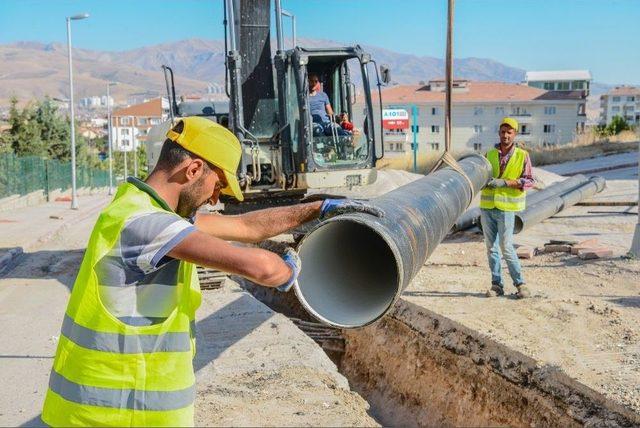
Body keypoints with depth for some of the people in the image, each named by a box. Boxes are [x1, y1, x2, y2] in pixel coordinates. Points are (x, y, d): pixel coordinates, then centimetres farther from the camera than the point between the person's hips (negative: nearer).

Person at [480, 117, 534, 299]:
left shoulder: (522, 156, 0)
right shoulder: (489, 154, 10)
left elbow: (529, 181, -6)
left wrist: (505, 182, -18)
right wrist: (485, 181, -8)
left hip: (506, 208, -4)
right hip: (487, 207, 4)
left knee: (506, 247, -8)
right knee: (491, 247, 6)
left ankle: (520, 284, 5)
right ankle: (497, 284, 13)